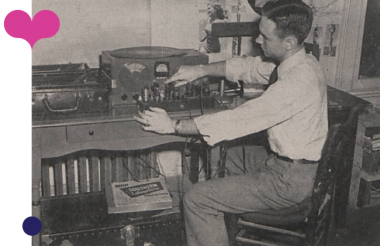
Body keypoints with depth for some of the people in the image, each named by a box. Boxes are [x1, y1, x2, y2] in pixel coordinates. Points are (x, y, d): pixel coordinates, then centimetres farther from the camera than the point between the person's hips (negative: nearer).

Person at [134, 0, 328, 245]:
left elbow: (239, 120, -30)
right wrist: (200, 70, 4)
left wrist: (174, 125, -23)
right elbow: (248, 66, 15)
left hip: (288, 179, -10)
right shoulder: (293, 61, 1)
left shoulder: (297, 82, -30)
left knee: (197, 199, -10)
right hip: (281, 158, 10)